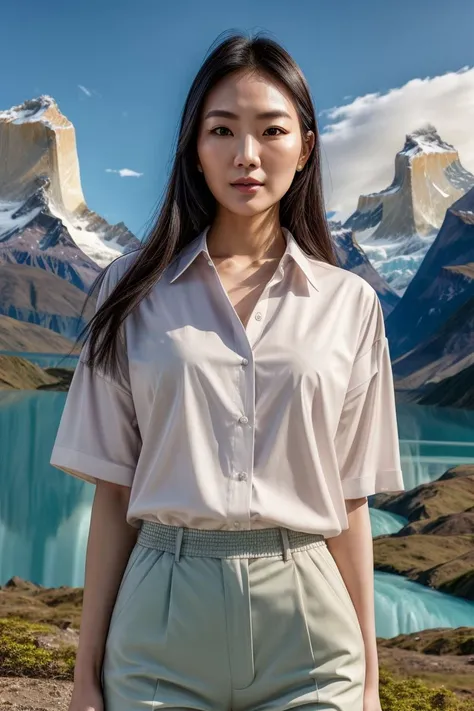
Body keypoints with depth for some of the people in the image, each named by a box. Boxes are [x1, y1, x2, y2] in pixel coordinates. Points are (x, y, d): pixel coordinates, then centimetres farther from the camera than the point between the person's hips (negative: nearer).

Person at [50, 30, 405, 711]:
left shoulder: (350, 304, 1)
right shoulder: (135, 289, 1)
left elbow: (348, 502, 3)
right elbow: (113, 491, 0)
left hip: (306, 618, 1)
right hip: (163, 620, 0)